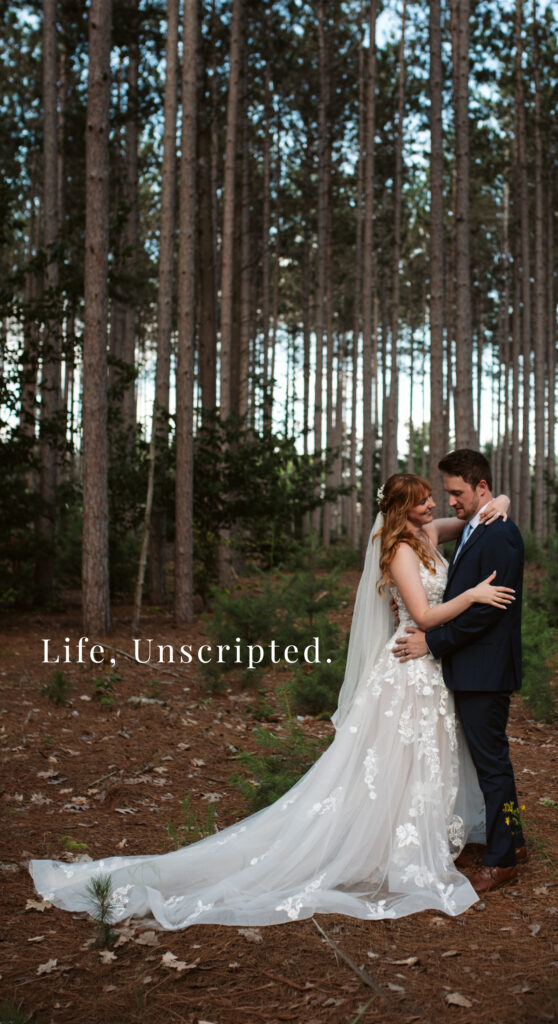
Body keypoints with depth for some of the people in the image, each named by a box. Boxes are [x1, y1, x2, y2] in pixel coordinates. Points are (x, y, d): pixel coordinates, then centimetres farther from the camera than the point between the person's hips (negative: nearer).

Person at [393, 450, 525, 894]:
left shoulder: (499, 535, -18)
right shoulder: (473, 531, 13)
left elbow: (487, 608, -22)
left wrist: (433, 642, -17)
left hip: (486, 672, -10)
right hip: (471, 669, 10)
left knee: (492, 761, 0)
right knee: (491, 758, 19)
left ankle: (502, 860, 12)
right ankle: (512, 841, 32)